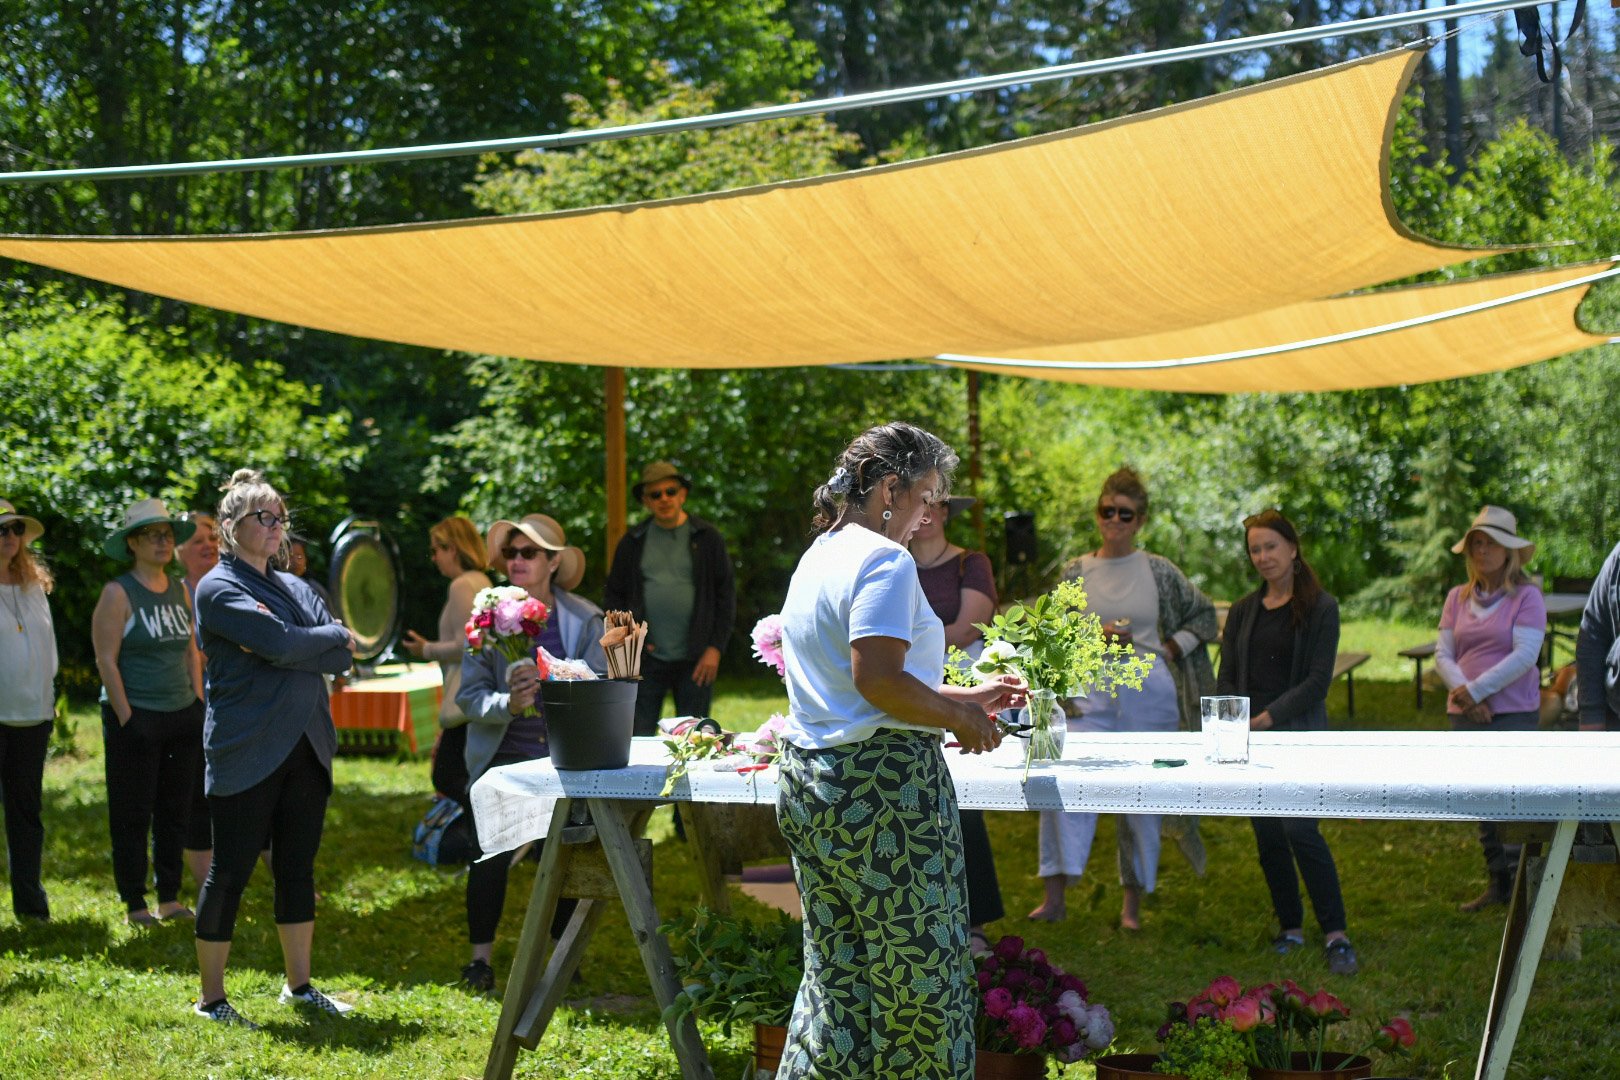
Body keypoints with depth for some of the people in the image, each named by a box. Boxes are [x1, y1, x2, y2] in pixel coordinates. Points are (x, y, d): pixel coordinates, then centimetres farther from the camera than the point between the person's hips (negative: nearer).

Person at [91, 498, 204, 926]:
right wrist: (126, 719, -14)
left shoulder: (181, 590, 10)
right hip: (136, 718, -6)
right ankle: (134, 903, 9)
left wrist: (198, 704, 9)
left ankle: (170, 897, 19)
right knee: (133, 814, 1)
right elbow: (106, 660, -11)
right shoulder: (118, 593, -8)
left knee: (176, 810, 9)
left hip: (182, 715, 6)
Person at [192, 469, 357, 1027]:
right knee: (230, 871, -1)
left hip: (306, 748, 7)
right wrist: (332, 636, -3)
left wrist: (283, 651, -12)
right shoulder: (218, 588, -6)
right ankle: (211, 998, 8)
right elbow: (282, 644, -20)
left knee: (298, 869, 12)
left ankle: (299, 986, 22)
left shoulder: (296, 588, 15)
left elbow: (343, 657, 2)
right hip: (247, 752, -7)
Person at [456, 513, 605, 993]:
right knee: (489, 859, 0)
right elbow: (469, 695, -5)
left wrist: (548, 684, -22)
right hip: (500, 757, 0)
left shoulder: (584, 620, -1)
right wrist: (508, 703, -25)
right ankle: (480, 958, 14)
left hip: (563, 760, 0)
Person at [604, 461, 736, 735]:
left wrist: (715, 648, -4)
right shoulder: (632, 542, 9)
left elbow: (726, 595, 4)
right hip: (646, 659, 1)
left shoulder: (706, 538, 5)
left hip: (695, 661, -1)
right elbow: (613, 594, 13)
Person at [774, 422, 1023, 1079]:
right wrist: (961, 718, -8)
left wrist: (964, 697, 22)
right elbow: (878, 680, -22)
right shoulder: (884, 559, -12)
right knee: (919, 977, 2)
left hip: (806, 780, 10)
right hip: (882, 784, -10)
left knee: (834, 970, 12)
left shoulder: (817, 559, 18)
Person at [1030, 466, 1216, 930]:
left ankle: (1133, 900, 18)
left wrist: (1172, 648, 1)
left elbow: (1204, 614, 15)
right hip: (1092, 695, 0)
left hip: (1150, 696, 0)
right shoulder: (1075, 572, 6)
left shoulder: (1159, 571, 4)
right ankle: (1055, 895, -16)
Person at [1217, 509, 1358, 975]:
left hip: (1298, 733, -5)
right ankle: (1290, 928, 19)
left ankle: (1335, 934, -8)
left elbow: (1319, 679, -8)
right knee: (1268, 837, 7)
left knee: (1301, 832, -15)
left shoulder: (1320, 607, -1)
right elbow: (1226, 679, 12)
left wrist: (1269, 717, -17)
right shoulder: (1244, 611, 13)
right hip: (1250, 742, 5)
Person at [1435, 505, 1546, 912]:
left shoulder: (1527, 597, -4)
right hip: (1466, 716, 5)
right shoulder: (1457, 598, 11)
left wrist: (1476, 689, -16)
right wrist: (1464, 693, -12)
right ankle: (1497, 883, 19)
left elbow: (1525, 656, -13)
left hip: (1513, 714, -5)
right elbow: (1442, 654, 6)